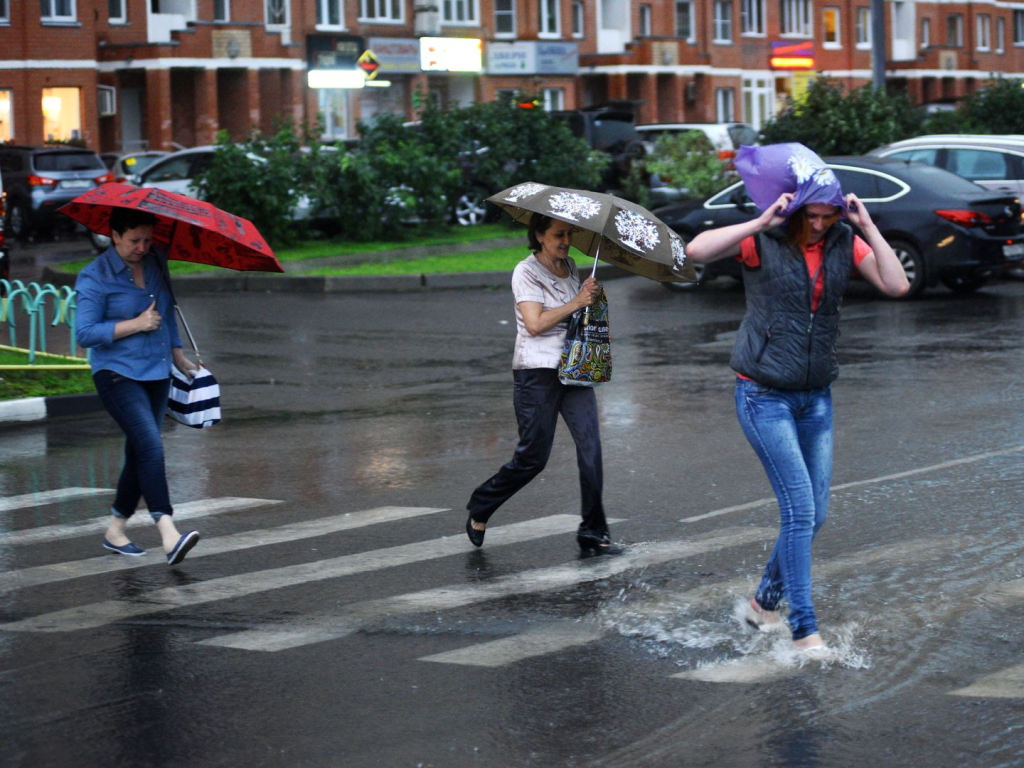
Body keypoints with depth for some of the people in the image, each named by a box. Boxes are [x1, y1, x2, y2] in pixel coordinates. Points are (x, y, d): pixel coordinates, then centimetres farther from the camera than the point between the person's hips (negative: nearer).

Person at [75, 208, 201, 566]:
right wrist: (135, 325, -16)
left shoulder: (154, 265, 9)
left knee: (139, 454, 9)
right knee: (150, 445, -21)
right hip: (118, 374, -7)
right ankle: (168, 534, -30)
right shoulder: (95, 277, -10)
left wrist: (178, 354, 26)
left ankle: (115, 529, 22)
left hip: (156, 374, 7)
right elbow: (85, 333, -14)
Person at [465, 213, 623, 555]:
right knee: (533, 457, -1)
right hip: (537, 373, -6)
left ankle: (593, 532, 1)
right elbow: (535, 324, -19)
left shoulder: (570, 266, 12)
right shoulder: (526, 272, -8)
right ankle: (479, 510, 22)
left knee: (590, 446, -6)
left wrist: (592, 295, 8)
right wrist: (575, 303, -19)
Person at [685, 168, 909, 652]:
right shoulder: (763, 241, -13)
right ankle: (804, 632, -9)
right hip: (763, 397, -6)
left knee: (814, 515, 8)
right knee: (800, 508, -13)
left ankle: (765, 603, 30)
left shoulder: (845, 243, 1)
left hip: (816, 398, 6)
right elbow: (696, 251, -28)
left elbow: (897, 286, -11)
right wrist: (761, 223, -31)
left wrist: (868, 226, -16)